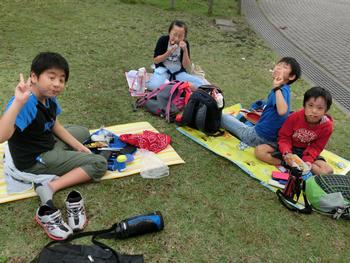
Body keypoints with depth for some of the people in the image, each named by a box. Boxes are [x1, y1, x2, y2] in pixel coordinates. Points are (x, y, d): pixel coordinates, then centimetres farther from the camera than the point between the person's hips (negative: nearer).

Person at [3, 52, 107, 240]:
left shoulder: (49, 98, -5)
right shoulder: (25, 104, -32)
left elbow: (55, 126, 10)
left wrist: (78, 146, 8)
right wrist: (18, 101, -55)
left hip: (49, 143, 9)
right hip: (34, 161, -9)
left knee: (83, 132, 30)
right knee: (99, 165, -10)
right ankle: (49, 188, -17)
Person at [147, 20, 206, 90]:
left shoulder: (185, 44, -5)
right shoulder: (163, 40, -8)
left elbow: (186, 66, -9)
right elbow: (155, 60, -8)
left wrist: (185, 50, -22)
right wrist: (169, 52, -21)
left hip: (179, 73, 2)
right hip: (163, 70, -1)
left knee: (201, 83, -19)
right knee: (152, 85, -36)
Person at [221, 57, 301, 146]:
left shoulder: (282, 90, -24)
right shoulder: (284, 89, 6)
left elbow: (282, 111, -44)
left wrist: (277, 87, -40)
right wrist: (261, 114, 26)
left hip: (260, 137, -9)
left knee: (223, 117, 4)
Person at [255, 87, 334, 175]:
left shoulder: (327, 126, -18)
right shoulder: (295, 117, -20)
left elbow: (316, 147, -10)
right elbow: (284, 137, -13)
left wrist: (307, 160, -29)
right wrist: (286, 153, -32)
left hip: (306, 152, 0)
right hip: (289, 147, 0)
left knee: (328, 171, -25)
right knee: (259, 150, -22)